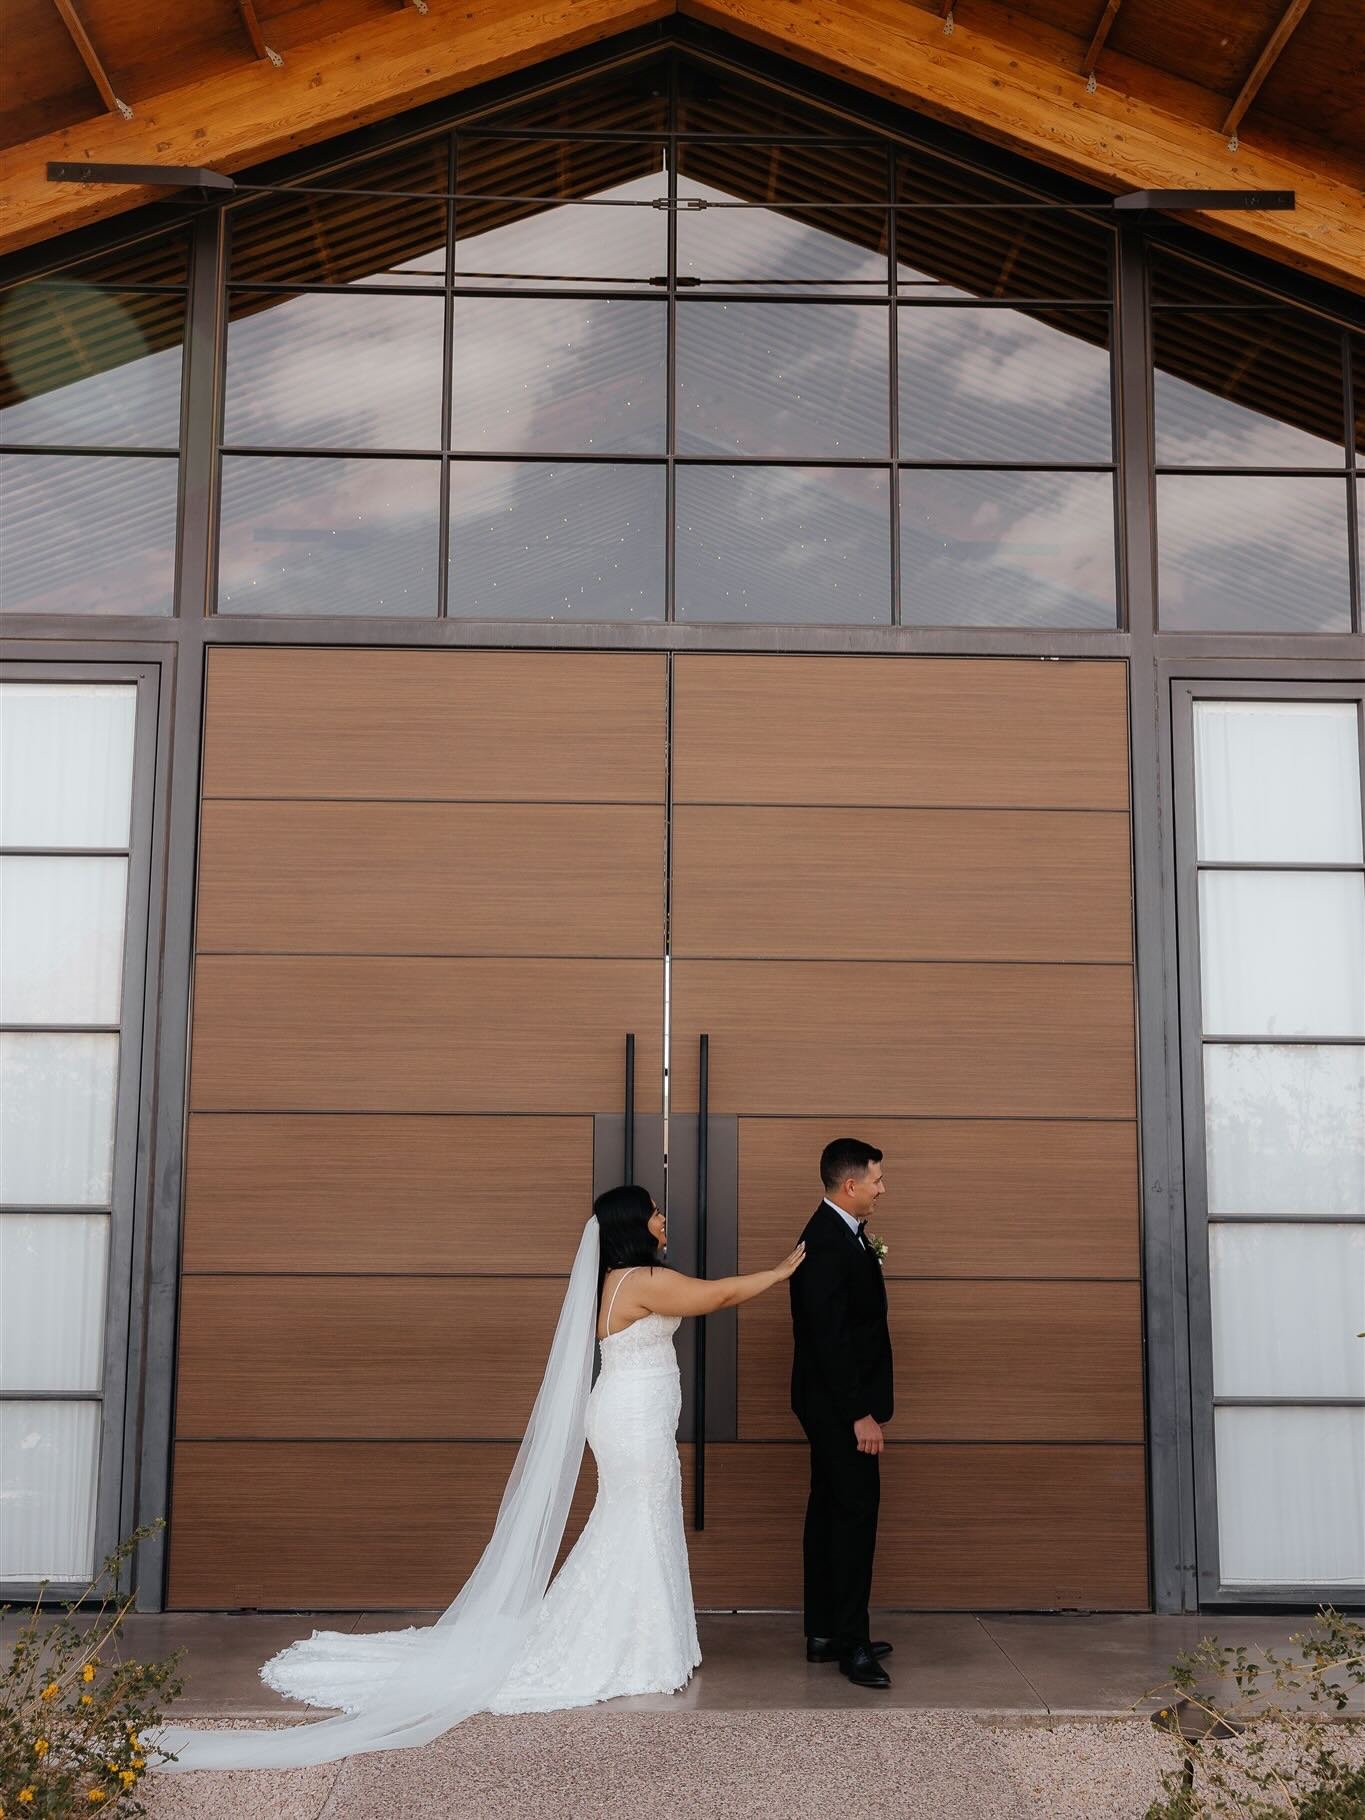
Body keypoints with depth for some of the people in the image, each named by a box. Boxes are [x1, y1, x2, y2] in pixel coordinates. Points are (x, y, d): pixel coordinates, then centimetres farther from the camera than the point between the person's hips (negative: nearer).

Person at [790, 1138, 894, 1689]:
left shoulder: (840, 1234, 11)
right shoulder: (828, 1242, -21)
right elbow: (830, 1338, -23)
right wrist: (860, 1414, -22)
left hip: (835, 1405, 10)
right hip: (840, 1405, -10)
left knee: (830, 1511, 13)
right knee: (855, 1511, -6)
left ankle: (824, 1633, 21)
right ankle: (850, 1642, 0)